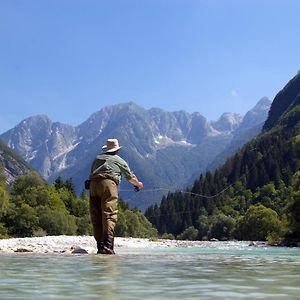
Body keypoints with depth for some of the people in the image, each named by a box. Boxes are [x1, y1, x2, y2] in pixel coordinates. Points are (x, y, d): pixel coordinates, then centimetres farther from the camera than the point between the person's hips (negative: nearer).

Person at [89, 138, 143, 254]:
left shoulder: (97, 159, 29)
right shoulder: (119, 160, 19)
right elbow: (130, 177, 28)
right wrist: (138, 184, 47)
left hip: (93, 184, 4)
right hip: (108, 183, -4)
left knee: (96, 217, 6)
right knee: (109, 216, -12)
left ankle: (100, 246, 3)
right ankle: (107, 246, -25)